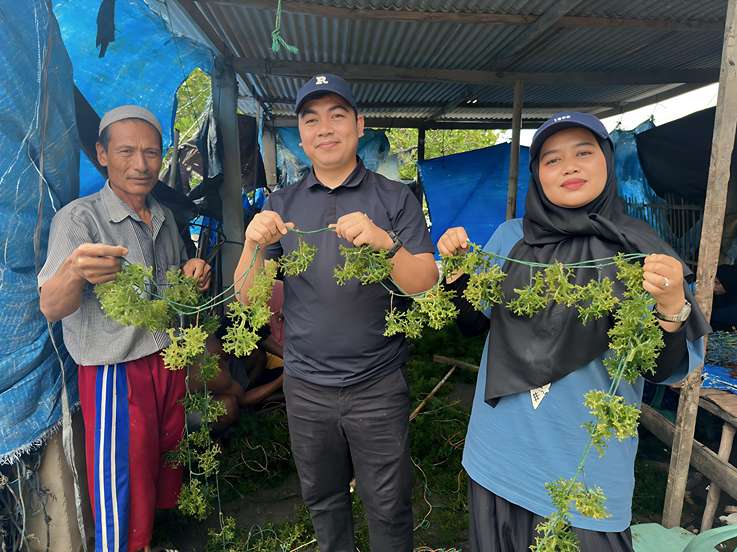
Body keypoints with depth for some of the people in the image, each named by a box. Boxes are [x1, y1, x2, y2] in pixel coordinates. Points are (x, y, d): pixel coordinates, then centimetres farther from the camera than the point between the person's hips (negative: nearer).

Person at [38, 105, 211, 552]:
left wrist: (192, 273, -4)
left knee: (166, 477, 19)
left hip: (168, 363, 6)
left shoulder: (165, 217, 8)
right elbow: (52, 308, -24)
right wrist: (74, 271, -47)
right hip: (116, 373, -6)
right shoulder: (79, 218, -13)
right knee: (123, 495, 6)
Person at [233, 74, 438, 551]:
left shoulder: (395, 199, -3)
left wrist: (386, 243, -28)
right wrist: (254, 246, -19)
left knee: (388, 507, 11)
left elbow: (425, 287, -10)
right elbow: (248, 297, 1)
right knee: (323, 499, 21)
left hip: (377, 386, -2)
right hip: (305, 385, 3)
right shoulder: (282, 205, 4)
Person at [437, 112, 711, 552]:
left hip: (590, 462, -2)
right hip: (503, 447, 3)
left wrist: (672, 305, -28)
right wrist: (457, 267, -11)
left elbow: (666, 369, -10)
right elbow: (475, 322, 4)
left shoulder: (642, 251, -8)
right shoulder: (511, 237, -2)